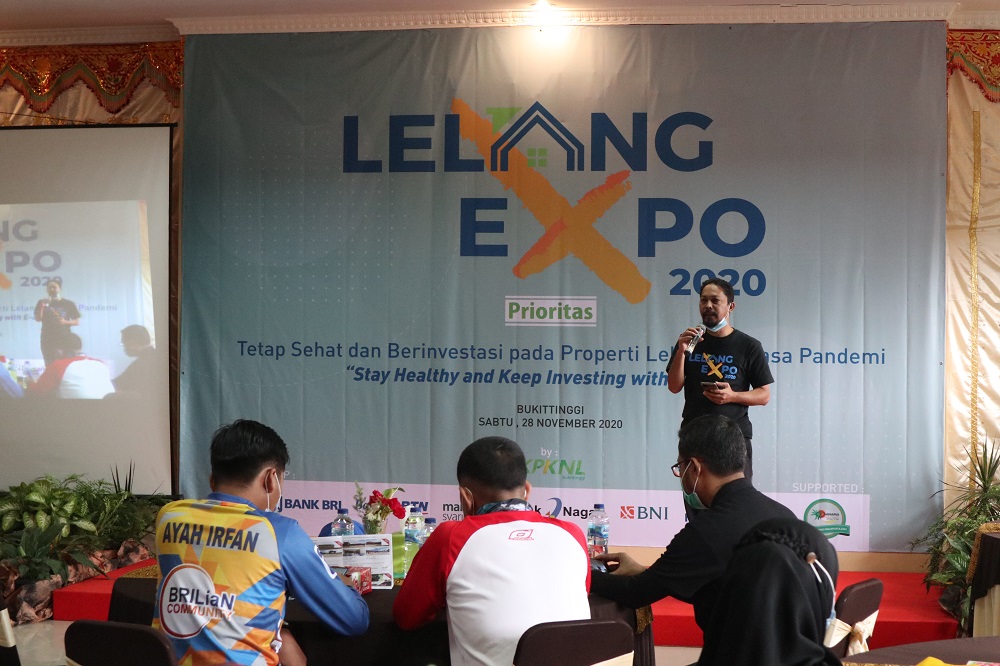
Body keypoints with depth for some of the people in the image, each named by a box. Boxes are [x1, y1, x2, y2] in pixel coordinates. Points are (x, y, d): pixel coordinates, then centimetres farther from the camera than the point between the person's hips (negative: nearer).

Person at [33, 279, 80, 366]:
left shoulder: (69, 304, 6)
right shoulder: (42, 303, 9)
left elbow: (77, 322, 7)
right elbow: (37, 319, -2)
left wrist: (65, 322, -11)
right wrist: (42, 306, -16)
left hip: (65, 341, -1)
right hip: (48, 341, 1)